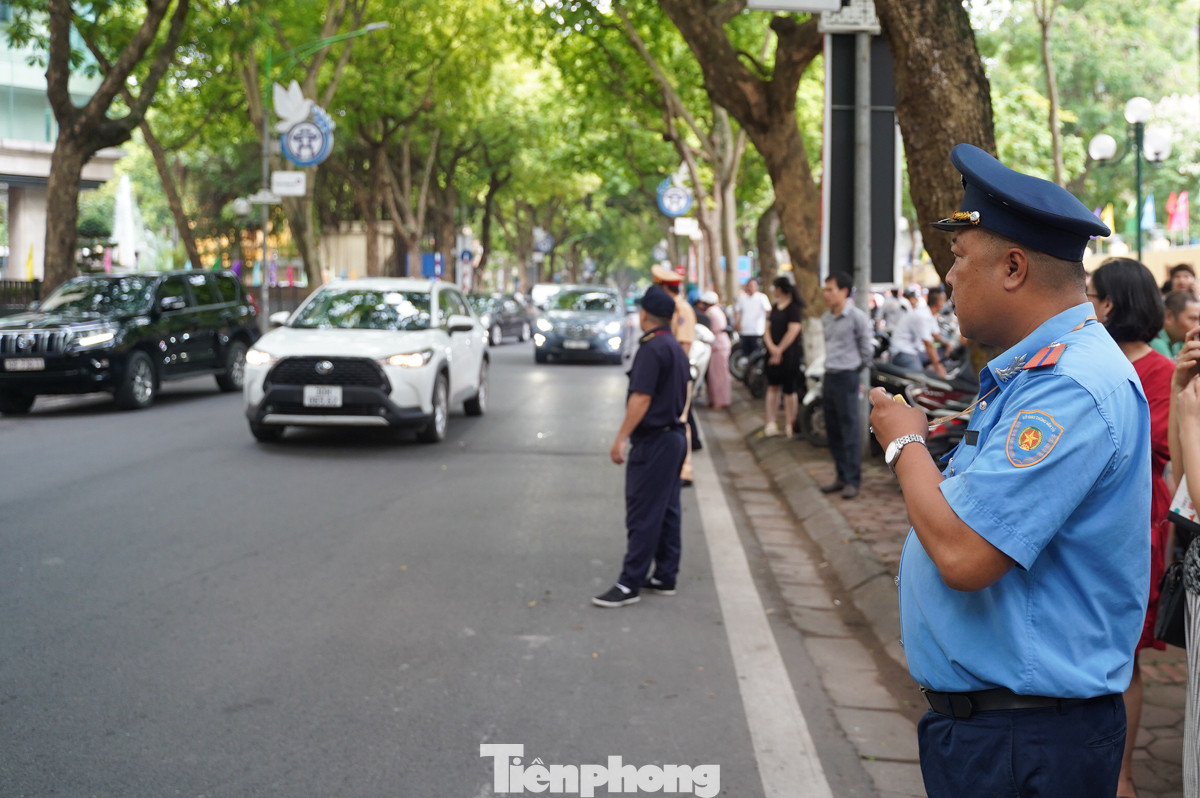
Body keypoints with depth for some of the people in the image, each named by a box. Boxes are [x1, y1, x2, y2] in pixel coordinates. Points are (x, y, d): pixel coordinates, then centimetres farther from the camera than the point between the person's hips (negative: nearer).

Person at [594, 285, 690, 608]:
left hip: (653, 440, -10)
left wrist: (621, 438, -19)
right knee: (667, 510, 13)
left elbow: (642, 398, -22)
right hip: (674, 434, 10)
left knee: (643, 515, -8)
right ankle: (665, 577, 18)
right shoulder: (675, 347, 13)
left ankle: (629, 584, -7)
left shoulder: (652, 348, -16)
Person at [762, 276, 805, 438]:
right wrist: (771, 347, -7)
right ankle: (771, 424, 5)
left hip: (790, 353, -7)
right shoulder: (774, 307, 16)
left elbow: (793, 331, -16)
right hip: (773, 353, 8)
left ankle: (789, 425, 4)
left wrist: (779, 350, -14)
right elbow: (768, 329, 11)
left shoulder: (794, 308, -8)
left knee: (789, 390, -3)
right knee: (772, 387, 4)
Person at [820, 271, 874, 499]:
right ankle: (842, 476, 19)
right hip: (829, 377, 8)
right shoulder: (826, 319, 11)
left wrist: (856, 368, 4)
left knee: (850, 430, -6)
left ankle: (852, 480, -2)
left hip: (847, 377, -8)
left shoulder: (856, 317, -11)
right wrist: (831, 366, 14)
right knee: (832, 430, 11)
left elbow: (867, 347, -5)